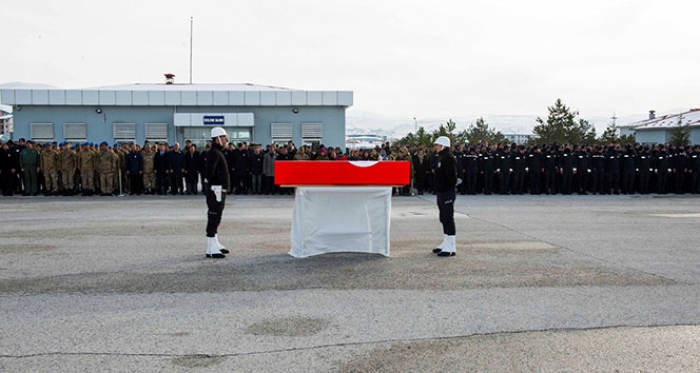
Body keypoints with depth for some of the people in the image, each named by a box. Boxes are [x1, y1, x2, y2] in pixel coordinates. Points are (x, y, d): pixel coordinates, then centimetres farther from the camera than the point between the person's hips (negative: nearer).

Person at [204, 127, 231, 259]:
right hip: (216, 190, -11)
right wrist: (209, 180, -14)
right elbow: (209, 169, -28)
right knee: (213, 218, -9)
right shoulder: (214, 153, -15)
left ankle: (215, 245, 28)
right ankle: (211, 249, -8)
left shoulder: (218, 152, 18)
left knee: (216, 218, 17)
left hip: (220, 190, 11)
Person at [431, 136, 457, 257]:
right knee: (444, 219, 16)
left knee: (448, 219, -8)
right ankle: (446, 244, 26)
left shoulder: (448, 158, -16)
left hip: (447, 193, -11)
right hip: (441, 193, 11)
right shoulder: (441, 157, 15)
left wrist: (450, 188, -16)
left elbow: (452, 176, -23)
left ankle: (450, 248, -5)